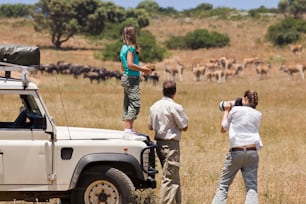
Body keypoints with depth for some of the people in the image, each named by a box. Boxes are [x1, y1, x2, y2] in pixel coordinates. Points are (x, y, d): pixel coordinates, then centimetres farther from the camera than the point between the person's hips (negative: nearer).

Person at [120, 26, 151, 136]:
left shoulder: (124, 48, 15)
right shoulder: (131, 48, -13)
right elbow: (130, 64, -22)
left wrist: (141, 68, 23)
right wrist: (143, 69, -13)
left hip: (126, 78, 10)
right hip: (132, 78, -10)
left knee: (127, 104, 11)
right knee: (135, 103, -12)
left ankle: (127, 128, 14)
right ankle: (129, 128, -18)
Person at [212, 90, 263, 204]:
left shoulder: (235, 110, -1)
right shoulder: (258, 115, 7)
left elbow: (223, 129, 9)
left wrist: (226, 111, 20)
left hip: (236, 152, -2)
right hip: (252, 152, 2)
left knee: (223, 186, 8)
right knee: (251, 187, -2)